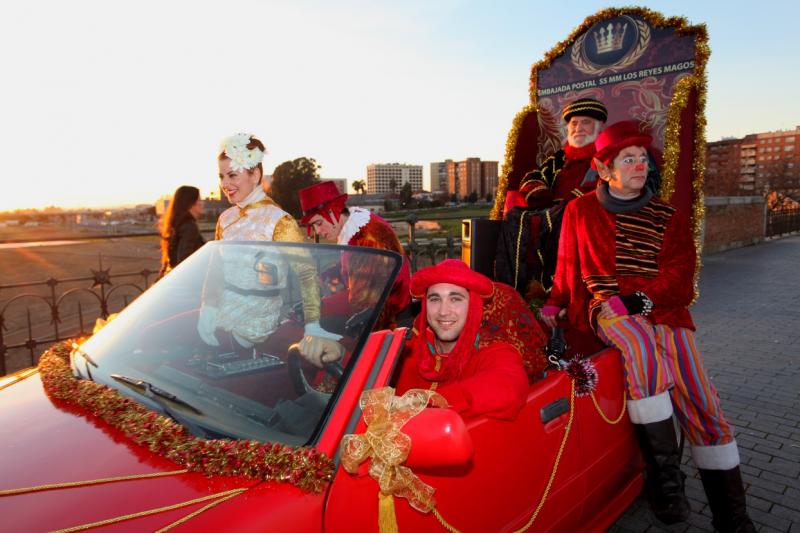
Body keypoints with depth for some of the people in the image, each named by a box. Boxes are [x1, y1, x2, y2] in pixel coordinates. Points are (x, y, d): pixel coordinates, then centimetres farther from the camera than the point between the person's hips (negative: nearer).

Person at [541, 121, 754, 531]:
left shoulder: (668, 217, 12)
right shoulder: (581, 211, 11)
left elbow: (678, 281, 2)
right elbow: (567, 267, 18)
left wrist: (627, 294, -13)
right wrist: (554, 303, 2)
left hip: (663, 311, 2)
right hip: (606, 310, -2)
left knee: (701, 401, -12)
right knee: (643, 346, -35)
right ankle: (664, 477, -25)